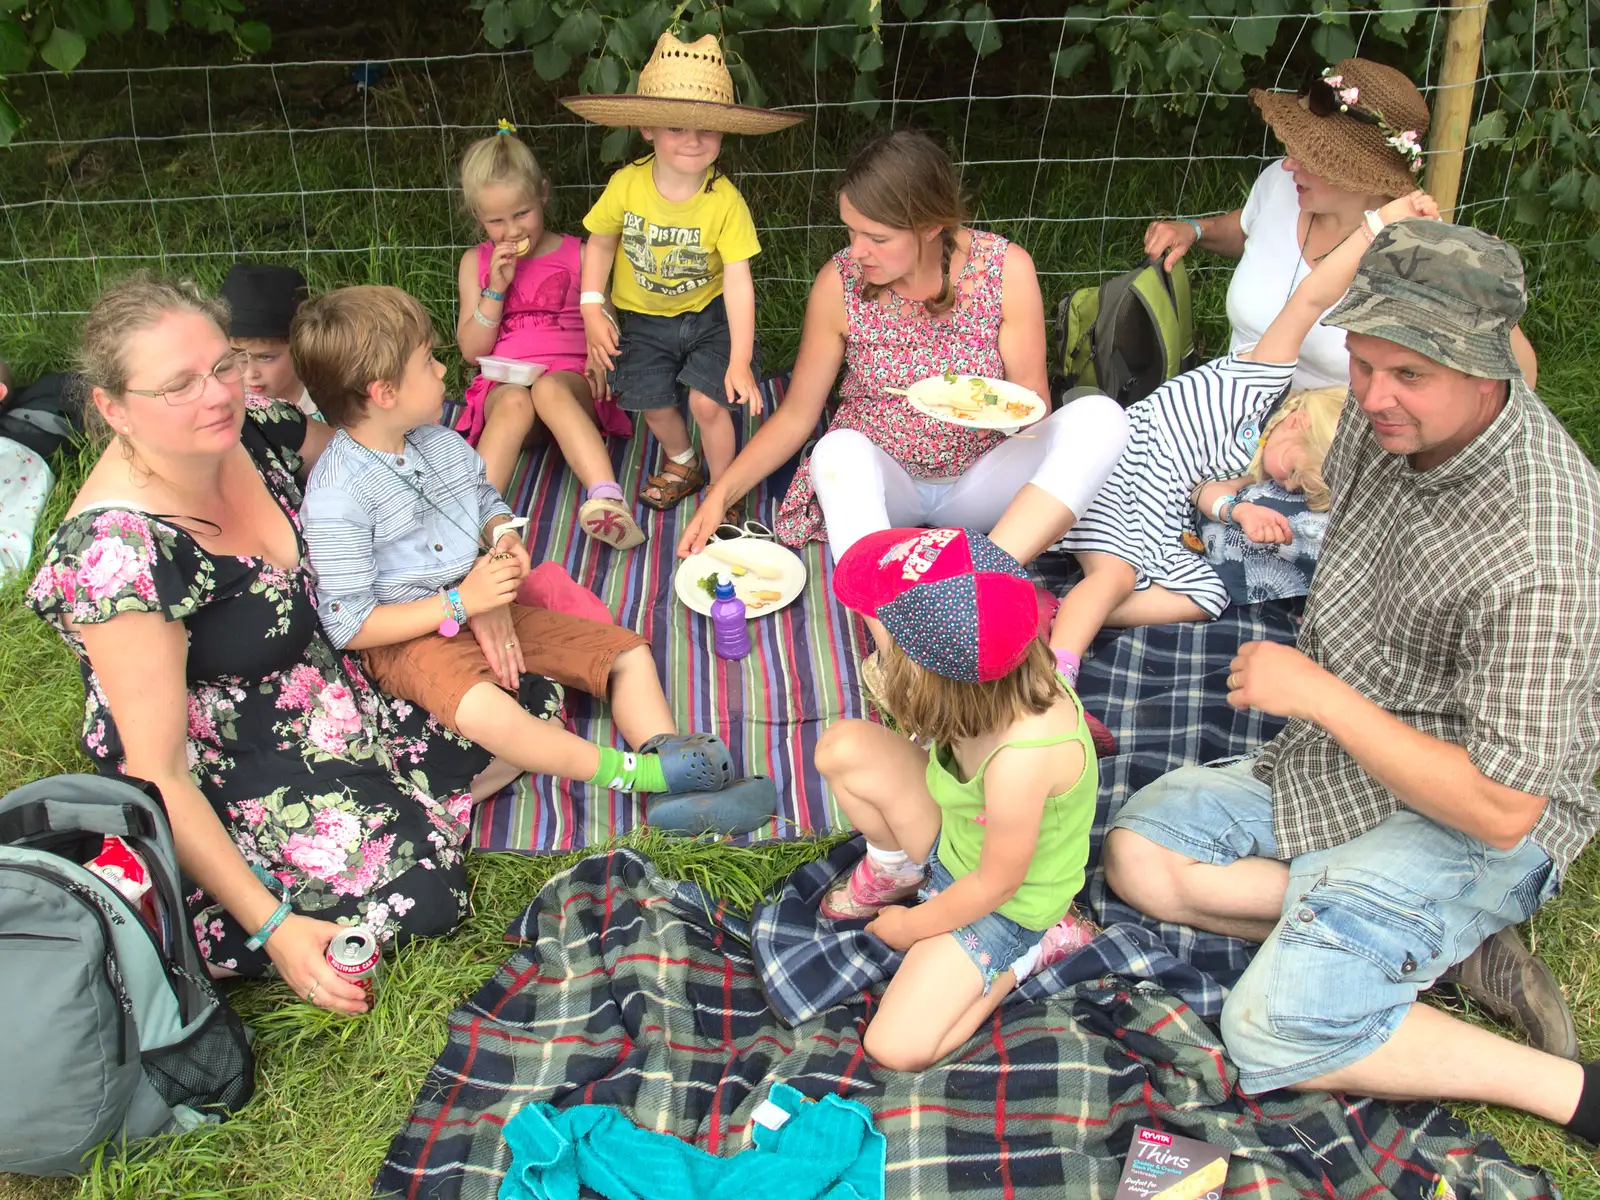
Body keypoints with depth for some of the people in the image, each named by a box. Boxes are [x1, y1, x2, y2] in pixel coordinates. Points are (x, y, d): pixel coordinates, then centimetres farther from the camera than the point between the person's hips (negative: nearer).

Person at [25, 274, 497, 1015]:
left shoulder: (257, 430, -11)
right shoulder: (116, 554, -30)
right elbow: (156, 774, -26)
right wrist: (271, 927, -27)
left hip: (343, 694, 7)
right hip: (224, 789, -7)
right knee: (419, 898, -20)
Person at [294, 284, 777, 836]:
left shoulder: (440, 442, 4)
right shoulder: (336, 497, -19)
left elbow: (486, 501, 22)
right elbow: (349, 625, -18)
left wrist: (503, 536, -3)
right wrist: (461, 601, -21)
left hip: (483, 607, 8)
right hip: (408, 636, -7)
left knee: (628, 651, -6)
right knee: (485, 710, -41)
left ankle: (672, 795, -22)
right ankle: (632, 773, -36)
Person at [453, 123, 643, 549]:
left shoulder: (577, 255, 11)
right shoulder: (476, 263, 14)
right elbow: (471, 350, 9)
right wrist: (496, 286, -4)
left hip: (568, 377, -1)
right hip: (503, 384, 1)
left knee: (549, 389, -39)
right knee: (515, 402, -37)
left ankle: (607, 499, -58)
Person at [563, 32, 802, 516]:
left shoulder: (725, 200, -23)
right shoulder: (626, 186, -17)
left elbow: (739, 281, -23)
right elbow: (601, 243, 0)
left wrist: (740, 361, -27)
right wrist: (592, 310, -8)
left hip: (708, 313, -2)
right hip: (645, 318, 3)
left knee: (708, 402, -14)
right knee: (654, 404, 3)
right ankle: (681, 462, 38)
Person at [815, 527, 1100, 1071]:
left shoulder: (1021, 759, -42)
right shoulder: (1004, 681, -23)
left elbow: (996, 883, -23)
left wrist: (911, 927, -9)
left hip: (1007, 904, -6)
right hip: (955, 833, 7)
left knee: (897, 1047, -12)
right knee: (842, 746, -14)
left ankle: (1034, 947, 5)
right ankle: (896, 870, 14)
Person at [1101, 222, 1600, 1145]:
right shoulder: (1388, 417, -7)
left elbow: (1500, 808, -29)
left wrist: (1320, 694, -26)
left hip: (1466, 818, -9)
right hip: (1343, 761, 9)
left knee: (1275, 1034, -22)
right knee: (1141, 852, 1)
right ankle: (1442, 944, -2)